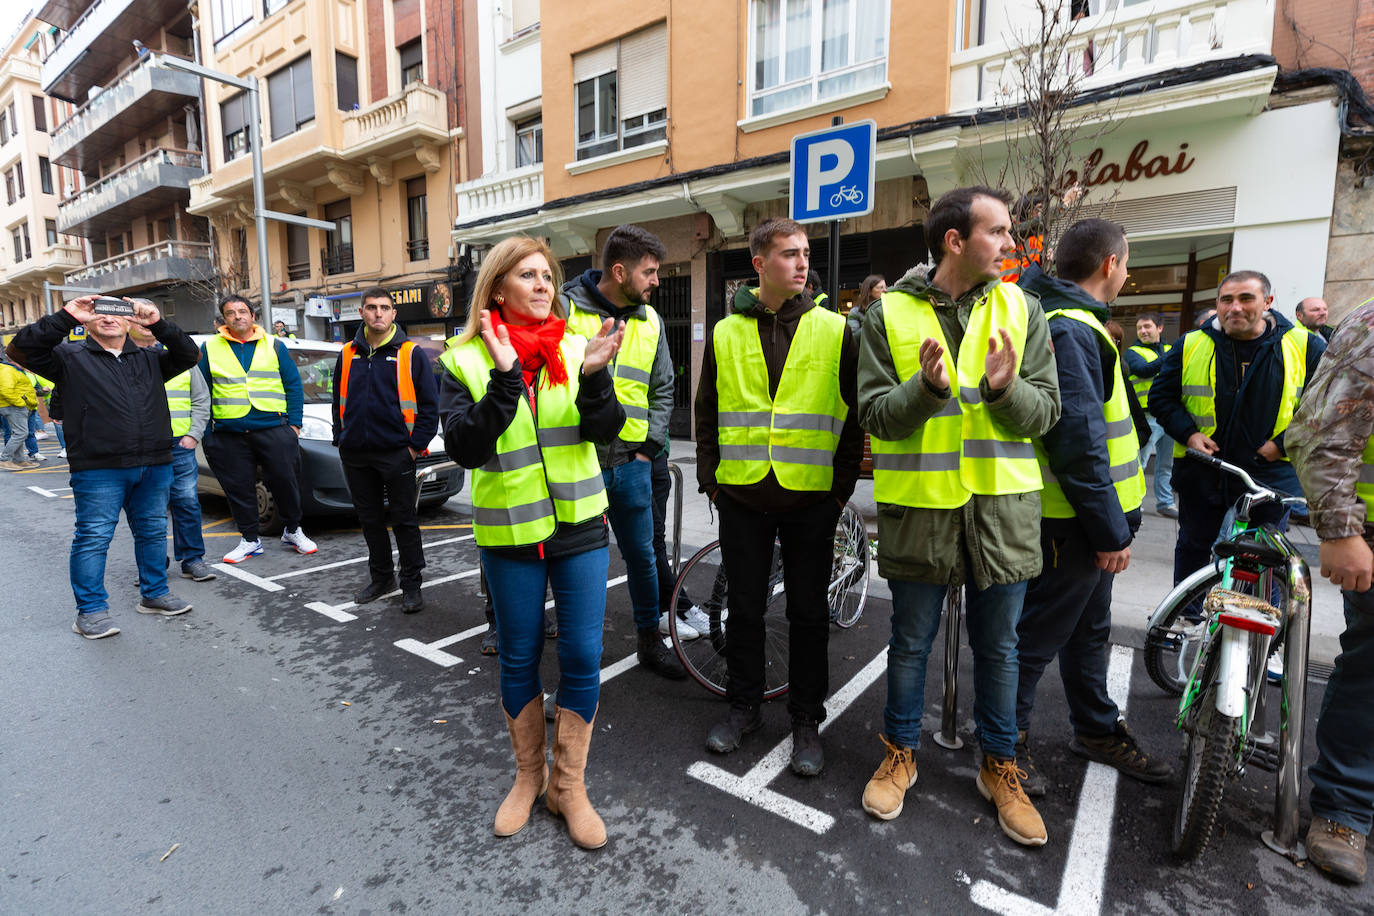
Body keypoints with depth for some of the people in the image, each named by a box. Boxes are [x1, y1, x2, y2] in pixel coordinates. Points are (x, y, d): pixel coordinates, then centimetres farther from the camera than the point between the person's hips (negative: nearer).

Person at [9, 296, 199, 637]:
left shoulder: (148, 359, 16)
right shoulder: (70, 357, 6)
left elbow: (189, 355, 3)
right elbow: (22, 349, -9)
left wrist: (158, 324, -11)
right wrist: (66, 317, -16)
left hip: (154, 466, 4)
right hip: (98, 469, -4)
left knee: (153, 532, 13)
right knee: (94, 538, -2)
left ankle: (154, 594, 26)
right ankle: (91, 611, 8)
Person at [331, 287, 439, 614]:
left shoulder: (411, 353, -4)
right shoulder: (347, 354, 10)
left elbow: (430, 404, -5)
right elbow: (338, 401, 19)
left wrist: (416, 445, -10)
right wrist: (340, 439, 10)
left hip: (396, 453, -5)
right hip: (355, 455, 5)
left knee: (405, 521, 3)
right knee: (370, 519, 15)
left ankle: (411, 585, 14)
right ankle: (381, 577, 30)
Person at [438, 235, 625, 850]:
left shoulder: (574, 349, 1)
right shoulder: (465, 360, -3)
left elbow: (606, 431, -8)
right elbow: (463, 448, -15)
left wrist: (593, 376, -24)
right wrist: (504, 378, -25)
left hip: (579, 525, 1)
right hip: (509, 532, -1)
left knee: (582, 656, 4)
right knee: (519, 658, 13)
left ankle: (569, 785, 24)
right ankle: (528, 776, 35)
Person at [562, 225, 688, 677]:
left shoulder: (650, 319, 9)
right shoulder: (566, 309, -7)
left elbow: (662, 389, 16)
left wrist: (650, 446, 6)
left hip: (631, 463, 4)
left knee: (643, 555, 14)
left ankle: (650, 641, 34)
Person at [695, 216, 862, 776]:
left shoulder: (834, 332, 2)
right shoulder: (726, 334, 6)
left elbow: (855, 415, 5)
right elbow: (707, 414, 11)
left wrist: (843, 485, 0)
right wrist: (709, 479, 6)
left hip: (811, 498, -1)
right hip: (742, 497, 2)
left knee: (809, 613, 9)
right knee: (744, 607, 12)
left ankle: (806, 720, 26)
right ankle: (744, 707, 31)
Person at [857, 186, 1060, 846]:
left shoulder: (1022, 310, 4)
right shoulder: (889, 314, -2)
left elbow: (1044, 414, 0)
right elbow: (876, 416, -6)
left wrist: (1005, 390, -20)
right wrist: (928, 387, -24)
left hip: (1002, 505, 2)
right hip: (919, 504, -2)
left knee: (997, 647, 15)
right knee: (910, 642, 12)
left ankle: (1000, 768, 36)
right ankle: (901, 754, 35)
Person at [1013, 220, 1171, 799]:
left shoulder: (1071, 322, 16)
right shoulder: (1069, 330, -19)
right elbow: (1078, 440, -25)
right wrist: (1111, 529, -19)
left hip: (1088, 515, 11)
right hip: (1072, 519, -11)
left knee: (1090, 626, 22)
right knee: (1039, 631, 2)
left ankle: (1096, 729, 40)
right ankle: (1007, 740, 19)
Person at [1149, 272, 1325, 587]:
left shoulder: (1307, 347, -2)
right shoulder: (1190, 346, -1)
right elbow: (1161, 396, 4)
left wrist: (1284, 443, -8)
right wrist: (1188, 433, -9)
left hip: (1271, 473, -1)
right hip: (1201, 470, 1)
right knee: (1193, 546, 15)